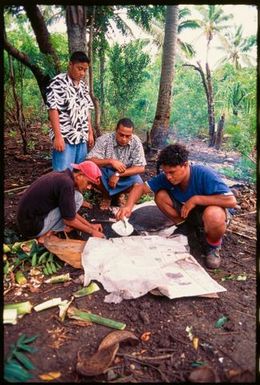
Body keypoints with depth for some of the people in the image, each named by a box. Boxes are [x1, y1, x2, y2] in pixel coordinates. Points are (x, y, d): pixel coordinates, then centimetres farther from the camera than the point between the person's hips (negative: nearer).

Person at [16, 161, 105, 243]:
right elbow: (69, 220, -15)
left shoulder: (60, 176, 7)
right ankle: (46, 235, -5)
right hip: (33, 227, -9)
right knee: (77, 197, -11)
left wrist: (90, 225, 16)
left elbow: (70, 211, 16)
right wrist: (91, 231, -2)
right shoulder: (66, 183, -21)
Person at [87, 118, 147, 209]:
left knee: (138, 184, -27)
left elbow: (140, 168, -19)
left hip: (125, 176, 1)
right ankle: (107, 196, 1)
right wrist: (111, 161, -39)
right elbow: (90, 161, -26)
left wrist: (118, 174, -27)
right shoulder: (104, 139, -19)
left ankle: (119, 194, 7)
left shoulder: (136, 142, -17)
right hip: (105, 174, 0)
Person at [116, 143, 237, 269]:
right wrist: (128, 207, -33)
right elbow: (141, 188, -14)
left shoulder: (204, 175, -32)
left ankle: (213, 246, -6)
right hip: (187, 211, 5)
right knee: (161, 195, -17)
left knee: (213, 215, -41)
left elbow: (231, 201, -37)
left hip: (209, 211, -4)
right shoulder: (166, 177, -18)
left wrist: (196, 198, -36)